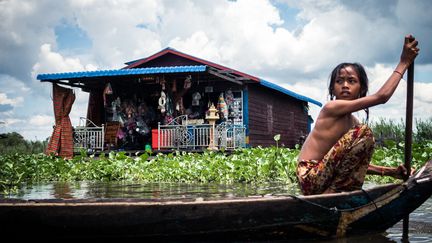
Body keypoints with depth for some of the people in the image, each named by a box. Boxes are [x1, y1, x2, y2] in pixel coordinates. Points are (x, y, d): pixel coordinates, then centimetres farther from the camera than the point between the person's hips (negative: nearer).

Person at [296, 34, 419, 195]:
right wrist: (404, 63, -8)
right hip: (311, 177, -9)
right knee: (363, 133, -19)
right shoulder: (332, 108, -12)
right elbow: (382, 96, -16)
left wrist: (390, 171, 3)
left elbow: (355, 162, 14)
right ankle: (333, 191, -15)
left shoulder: (353, 122, 16)